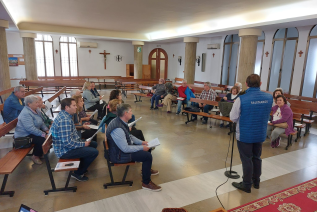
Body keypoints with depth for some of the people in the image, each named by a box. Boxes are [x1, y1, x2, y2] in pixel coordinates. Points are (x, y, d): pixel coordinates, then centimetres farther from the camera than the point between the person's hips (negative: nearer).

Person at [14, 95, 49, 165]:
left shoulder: (34, 110, 6)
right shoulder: (26, 113, -25)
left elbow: (41, 122, 12)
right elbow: (31, 129, -32)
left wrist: (46, 130, -3)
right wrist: (43, 134, -30)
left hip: (33, 131, 10)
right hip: (24, 135, -10)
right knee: (42, 139, -27)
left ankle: (41, 152, 14)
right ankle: (35, 156, -4)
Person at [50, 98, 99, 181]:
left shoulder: (64, 115, 4)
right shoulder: (65, 120, -28)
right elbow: (68, 143, -30)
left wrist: (81, 141, 5)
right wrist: (83, 144, -17)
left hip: (68, 144, 10)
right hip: (65, 150, -10)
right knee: (94, 152, -15)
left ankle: (82, 166, 28)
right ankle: (78, 173, 4)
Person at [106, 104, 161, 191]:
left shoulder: (120, 121, -2)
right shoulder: (118, 129, -33)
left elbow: (129, 136, 13)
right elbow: (125, 149, -29)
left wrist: (141, 142, 5)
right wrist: (141, 147, -19)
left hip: (124, 146, 10)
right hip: (119, 155, -10)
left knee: (147, 148, 14)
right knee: (147, 156, -15)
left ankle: (146, 169, 37)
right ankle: (146, 183, 2)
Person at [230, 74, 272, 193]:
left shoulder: (241, 99, -22)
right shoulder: (269, 97, -6)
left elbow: (233, 118, -14)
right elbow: (266, 115, 9)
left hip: (245, 135, -5)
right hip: (260, 134, 5)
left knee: (247, 160, 9)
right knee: (257, 158, 21)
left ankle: (246, 185, 23)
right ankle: (256, 181, 37)